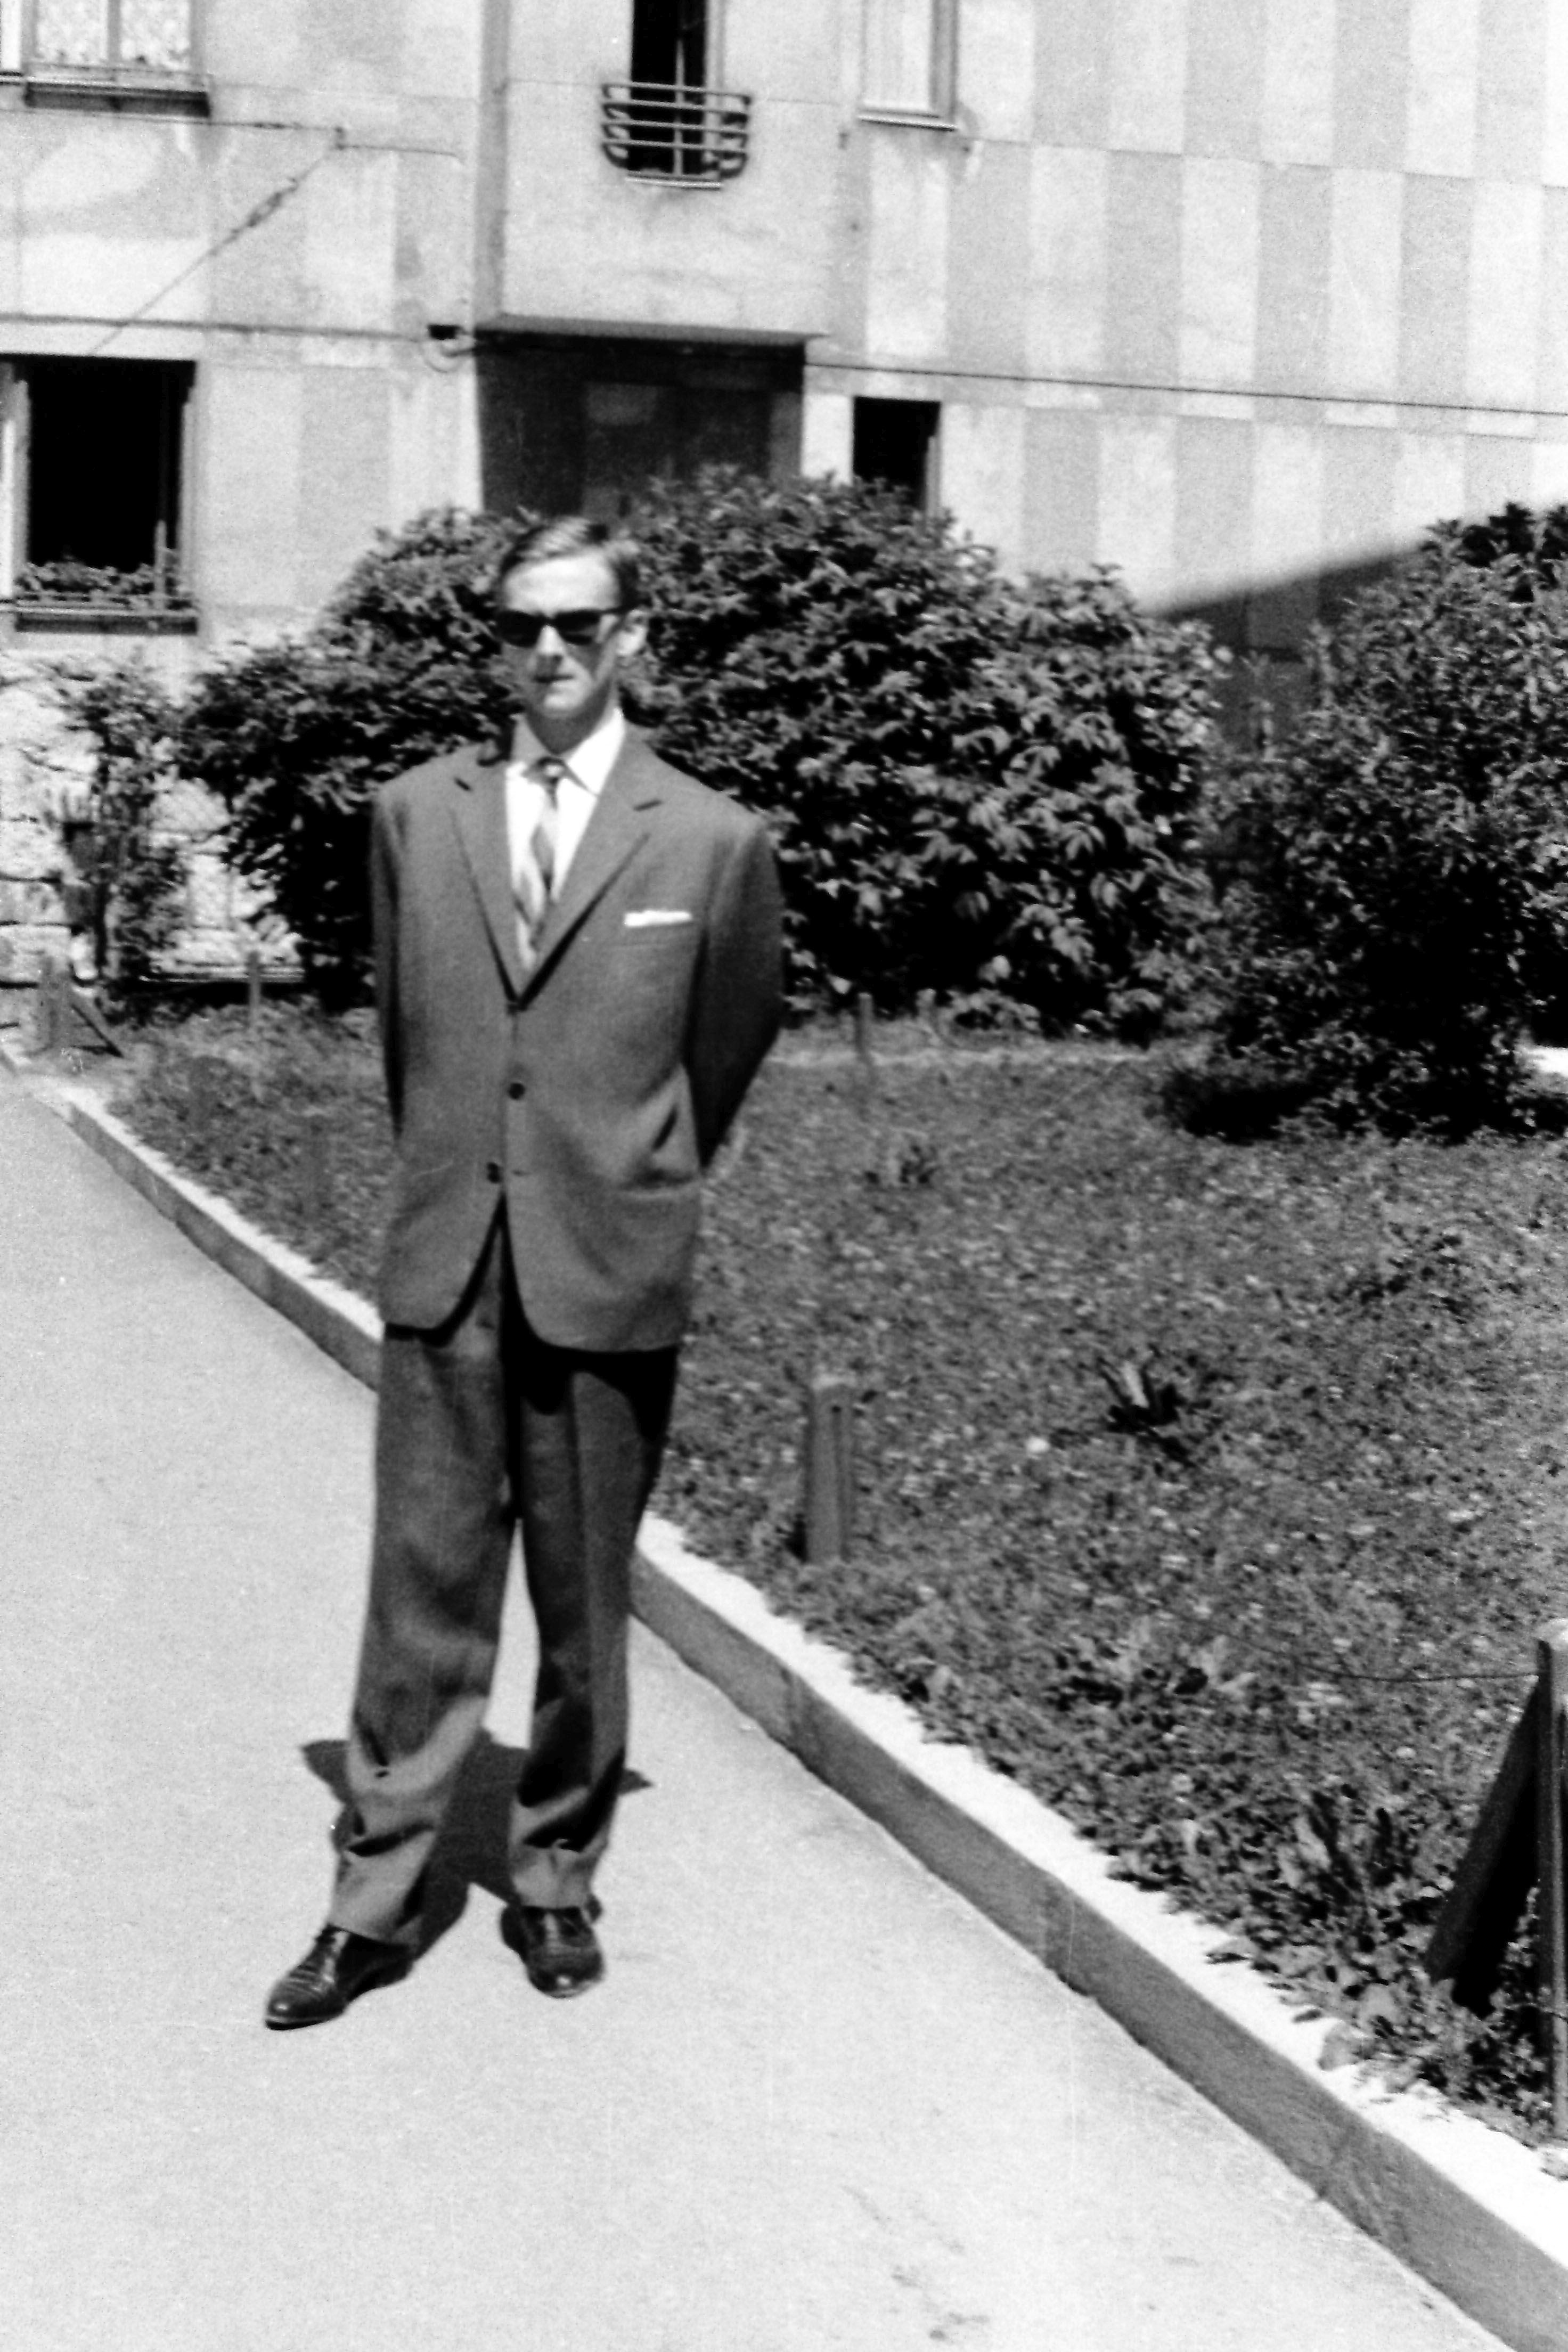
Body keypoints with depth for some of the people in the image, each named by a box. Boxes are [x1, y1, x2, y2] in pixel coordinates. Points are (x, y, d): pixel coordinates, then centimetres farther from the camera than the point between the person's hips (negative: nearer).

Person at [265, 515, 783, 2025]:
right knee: (423, 1592, 4)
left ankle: (557, 1877, 23)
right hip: (445, 1266, 2)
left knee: (586, 1604, 8)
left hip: (609, 1276, -1)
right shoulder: (415, 815, 7)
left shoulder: (713, 841, -1)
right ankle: (375, 1900, 12)